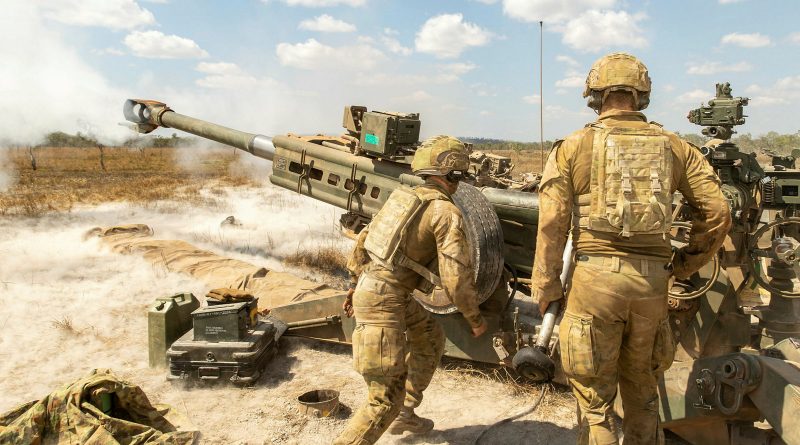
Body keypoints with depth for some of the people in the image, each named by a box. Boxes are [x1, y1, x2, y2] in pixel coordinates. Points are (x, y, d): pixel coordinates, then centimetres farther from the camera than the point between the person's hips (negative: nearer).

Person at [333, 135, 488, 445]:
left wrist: (355, 284, 28)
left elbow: (364, 239, 19)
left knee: (431, 337, 28)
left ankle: (404, 415, 36)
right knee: (387, 398, -5)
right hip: (384, 301, -9)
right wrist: (474, 317, 2)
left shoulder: (404, 196, 13)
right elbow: (456, 276, -14)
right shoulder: (447, 212, -11)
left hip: (368, 287, 9)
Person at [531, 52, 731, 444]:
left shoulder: (573, 147, -1)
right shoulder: (674, 147, 8)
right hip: (652, 283, 4)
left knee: (594, 397, 9)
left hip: (594, 278, -3)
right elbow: (717, 213, 6)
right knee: (641, 390, 22)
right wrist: (686, 265, 17)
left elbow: (552, 224, -6)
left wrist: (545, 288, 1)